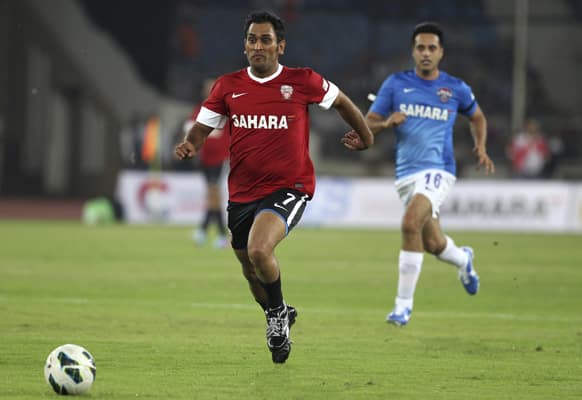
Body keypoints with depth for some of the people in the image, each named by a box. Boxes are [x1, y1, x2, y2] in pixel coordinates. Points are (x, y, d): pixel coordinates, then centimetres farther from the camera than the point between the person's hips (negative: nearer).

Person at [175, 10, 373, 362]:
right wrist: (190, 145, -18)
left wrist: (365, 136, 21)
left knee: (258, 251, -29)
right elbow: (203, 127, 4)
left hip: (288, 188, -4)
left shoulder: (302, 82, -6)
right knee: (252, 273, 17)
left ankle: (277, 314, 0)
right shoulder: (228, 86, 1)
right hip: (242, 193, 4)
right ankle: (280, 318, 48)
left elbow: (341, 101, 11)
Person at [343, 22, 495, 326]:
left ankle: (404, 304, -20)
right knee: (433, 244, 12)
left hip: (437, 171, -3)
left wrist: (481, 147, 7)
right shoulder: (396, 84, 5)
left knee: (410, 224, -28)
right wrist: (387, 123, -17)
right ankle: (463, 260, 51)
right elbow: (368, 125, 5)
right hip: (406, 174, 3)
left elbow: (477, 117, 23)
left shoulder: (455, 89, 4)